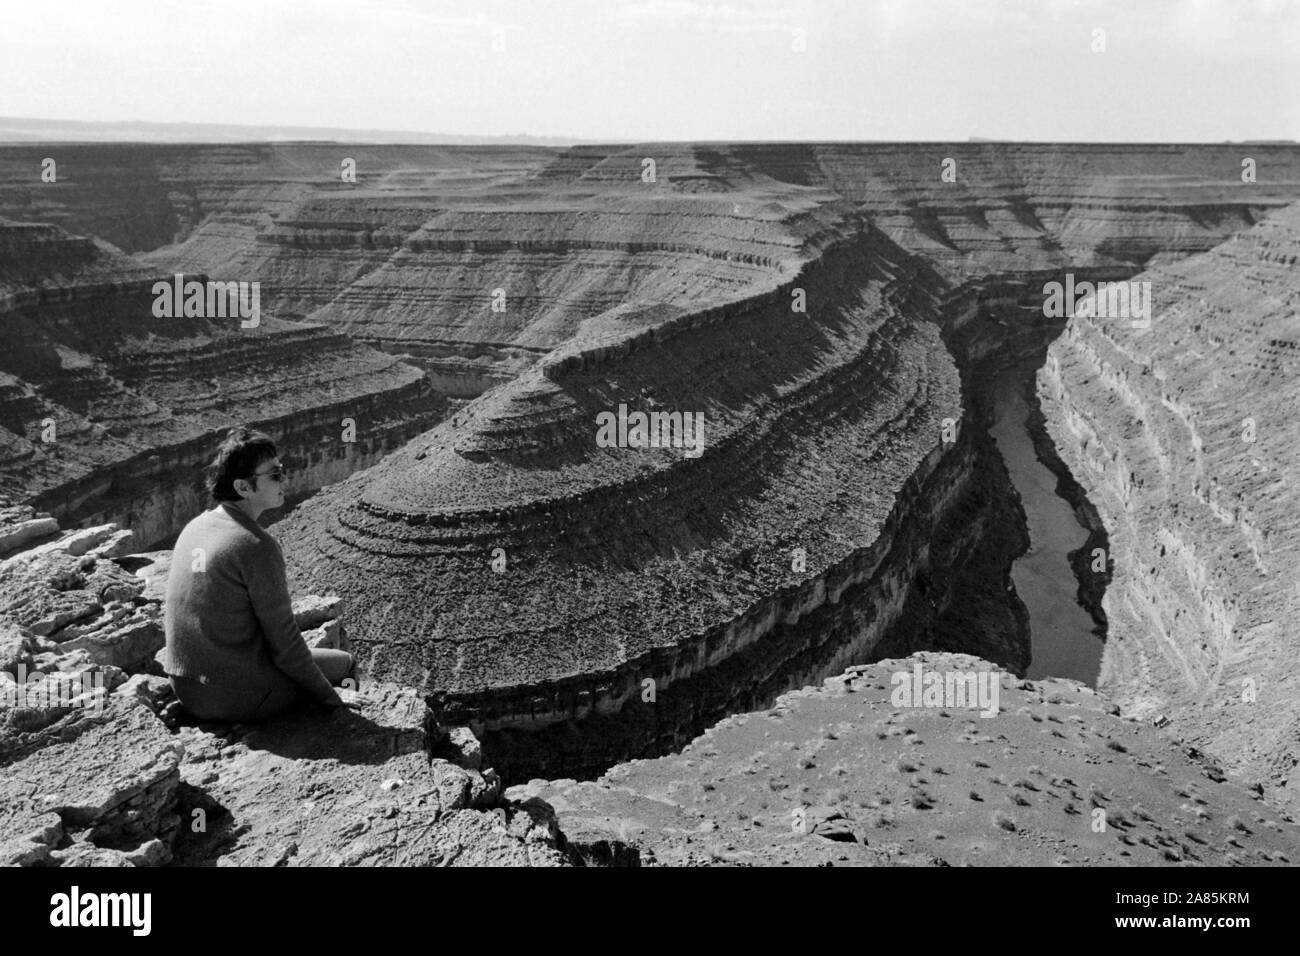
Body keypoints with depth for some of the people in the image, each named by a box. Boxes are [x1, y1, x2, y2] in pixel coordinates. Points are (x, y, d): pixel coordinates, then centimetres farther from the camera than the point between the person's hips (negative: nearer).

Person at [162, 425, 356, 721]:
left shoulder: (192, 529, 3)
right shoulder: (257, 546, -21)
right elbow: (284, 643, -17)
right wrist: (328, 697, -5)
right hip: (242, 699, -8)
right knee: (343, 662, 14)